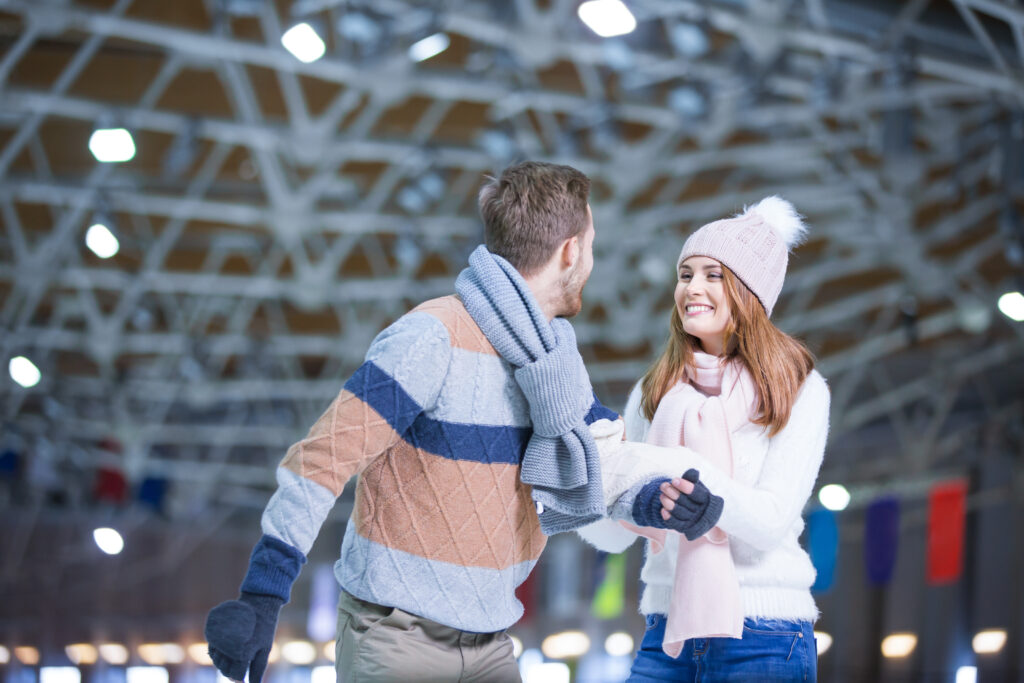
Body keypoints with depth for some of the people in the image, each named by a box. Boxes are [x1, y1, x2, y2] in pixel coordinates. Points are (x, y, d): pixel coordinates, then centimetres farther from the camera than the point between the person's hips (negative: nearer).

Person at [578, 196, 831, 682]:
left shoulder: (798, 390, -2)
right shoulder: (653, 392, 9)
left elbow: (772, 520, -13)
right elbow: (614, 537, 6)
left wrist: (696, 475, -30)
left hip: (761, 641, -3)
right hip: (667, 634, 3)